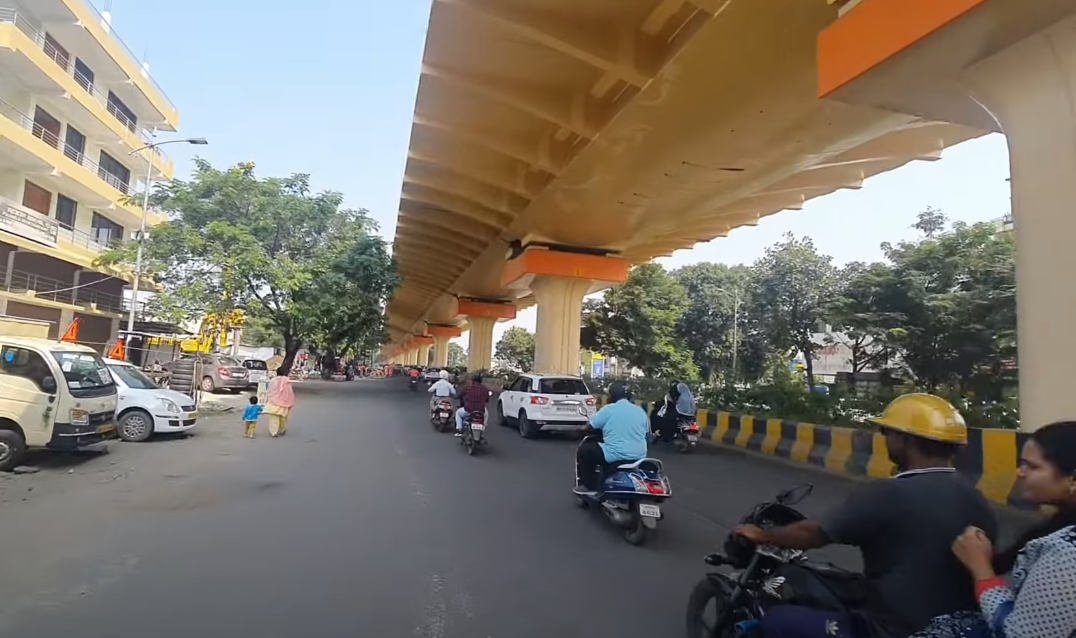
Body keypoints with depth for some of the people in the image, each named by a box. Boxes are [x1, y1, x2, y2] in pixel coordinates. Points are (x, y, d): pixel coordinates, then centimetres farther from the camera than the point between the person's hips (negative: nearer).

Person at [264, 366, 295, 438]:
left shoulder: (273, 381, -3)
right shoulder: (287, 382, -8)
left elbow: (269, 392, 5)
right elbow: (290, 393, -4)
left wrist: (267, 400, 17)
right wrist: (290, 403, 5)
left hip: (273, 403, 0)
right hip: (283, 403, 0)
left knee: (274, 418, 0)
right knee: (283, 418, 15)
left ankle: (273, 432, -6)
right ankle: (282, 431, 28)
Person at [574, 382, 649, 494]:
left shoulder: (608, 409, -6)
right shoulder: (641, 411, 9)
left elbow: (588, 427, 1)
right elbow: (646, 432, 22)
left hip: (616, 455, -7)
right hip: (639, 456, 7)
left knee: (584, 450, 10)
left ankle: (590, 486, 10)